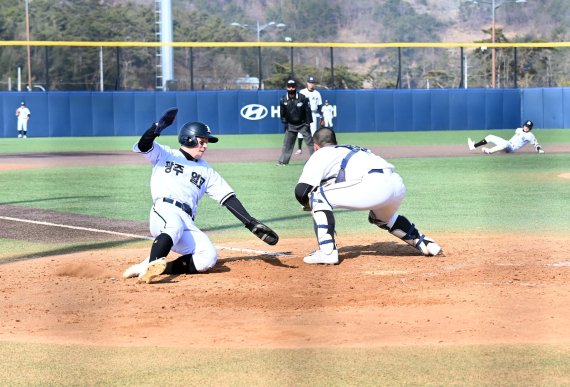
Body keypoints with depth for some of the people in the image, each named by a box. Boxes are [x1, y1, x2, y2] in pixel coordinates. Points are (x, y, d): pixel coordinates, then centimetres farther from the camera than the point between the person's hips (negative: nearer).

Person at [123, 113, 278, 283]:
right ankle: (152, 264, -54)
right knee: (174, 227, -40)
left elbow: (228, 198, 19)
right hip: (163, 212, -5)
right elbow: (143, 146, -2)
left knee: (208, 258, -21)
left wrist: (252, 224, 7)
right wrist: (157, 128, -23)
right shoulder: (165, 155, 16)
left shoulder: (206, 170, 26)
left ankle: (151, 267, -20)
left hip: (187, 223, 5)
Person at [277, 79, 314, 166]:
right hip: (290, 125, 2)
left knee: (310, 141, -2)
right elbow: (282, 113, 6)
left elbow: (307, 110, -7)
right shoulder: (283, 100, -5)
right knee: (287, 143, 3)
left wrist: (308, 123, -8)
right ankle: (282, 161, 10)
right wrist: (285, 122, 0)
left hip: (302, 124, -2)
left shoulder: (302, 98, -11)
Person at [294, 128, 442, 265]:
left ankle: (327, 252, -3)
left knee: (317, 196, 6)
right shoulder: (355, 149, 38)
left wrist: (309, 205, 28)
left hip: (374, 186, -8)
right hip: (399, 186, 8)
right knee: (381, 217, 39)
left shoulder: (321, 154, 17)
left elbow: (301, 190, 8)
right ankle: (424, 243, 32)